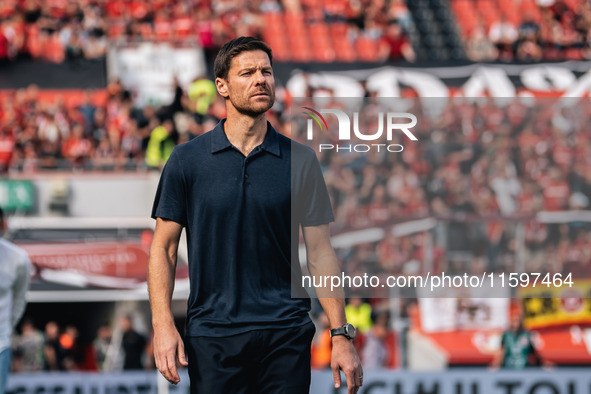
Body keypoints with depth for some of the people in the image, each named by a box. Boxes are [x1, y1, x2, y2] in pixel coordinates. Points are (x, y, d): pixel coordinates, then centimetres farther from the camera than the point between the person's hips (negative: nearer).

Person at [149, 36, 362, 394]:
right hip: (212, 335, -1)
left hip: (286, 335, 1)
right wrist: (163, 325, -10)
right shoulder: (187, 160, 2)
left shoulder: (300, 160, 4)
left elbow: (320, 251, 4)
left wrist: (342, 336, -1)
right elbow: (164, 247, 3)